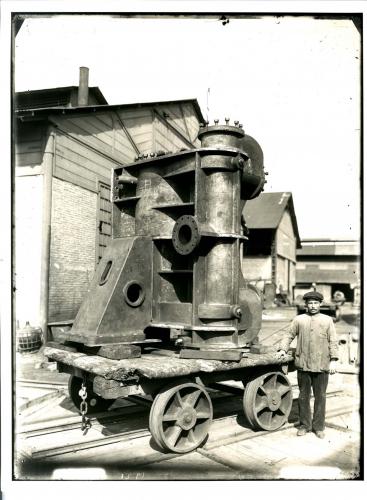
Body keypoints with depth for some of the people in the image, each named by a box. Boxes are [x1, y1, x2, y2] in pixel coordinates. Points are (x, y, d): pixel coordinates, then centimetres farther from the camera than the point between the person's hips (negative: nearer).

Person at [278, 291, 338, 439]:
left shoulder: (327, 320, 7)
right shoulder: (299, 320, 8)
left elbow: (333, 341, 5)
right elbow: (289, 335, 11)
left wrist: (333, 360, -3)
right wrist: (283, 349, -2)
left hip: (321, 365, 0)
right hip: (303, 364, 1)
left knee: (320, 396, 6)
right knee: (303, 396, 9)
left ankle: (319, 427, 20)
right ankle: (305, 425, 22)